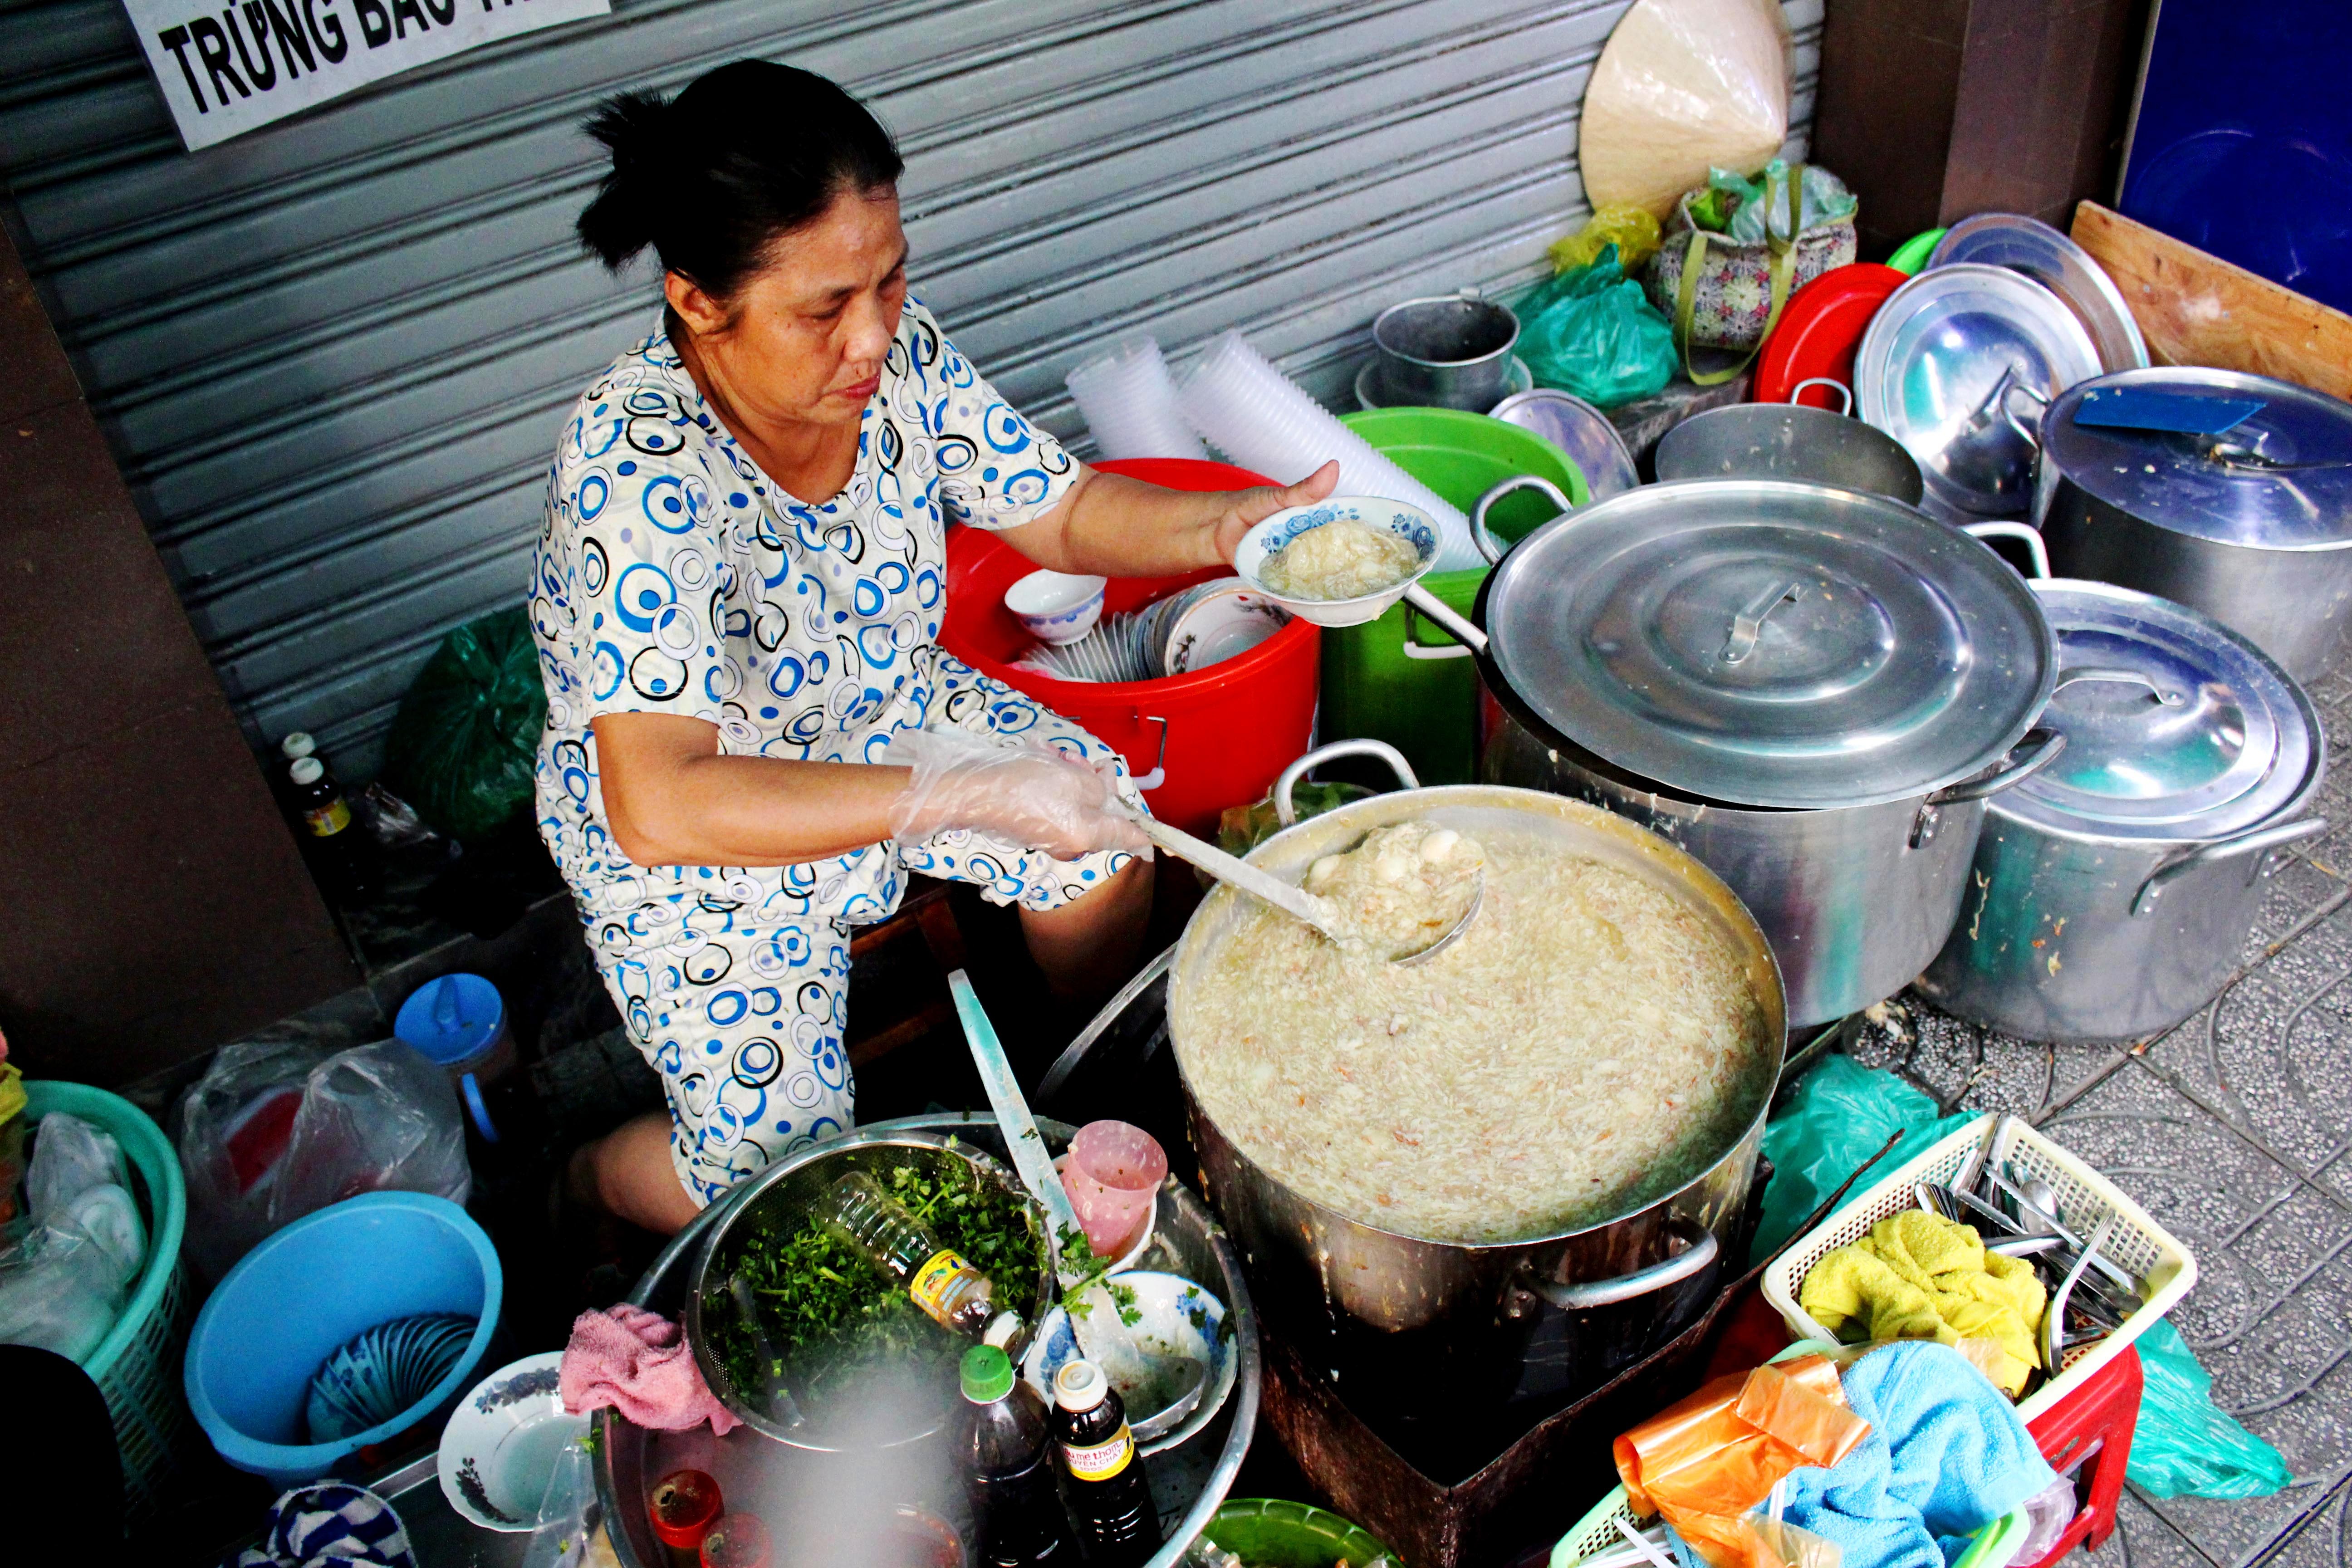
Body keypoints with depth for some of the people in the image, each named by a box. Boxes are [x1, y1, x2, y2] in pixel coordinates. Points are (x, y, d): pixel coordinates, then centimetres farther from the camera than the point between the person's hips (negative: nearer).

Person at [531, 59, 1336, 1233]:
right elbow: (659, 806, -43)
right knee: (783, 1185, -12)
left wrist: (1227, 525, -23)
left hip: (883, 712, 6)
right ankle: (596, 1179, 23)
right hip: (692, 819, -6)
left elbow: (1060, 512, -3)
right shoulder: (634, 463, -36)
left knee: (1106, 840, -3)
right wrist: (972, 793, -46)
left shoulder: (896, 352, -18)